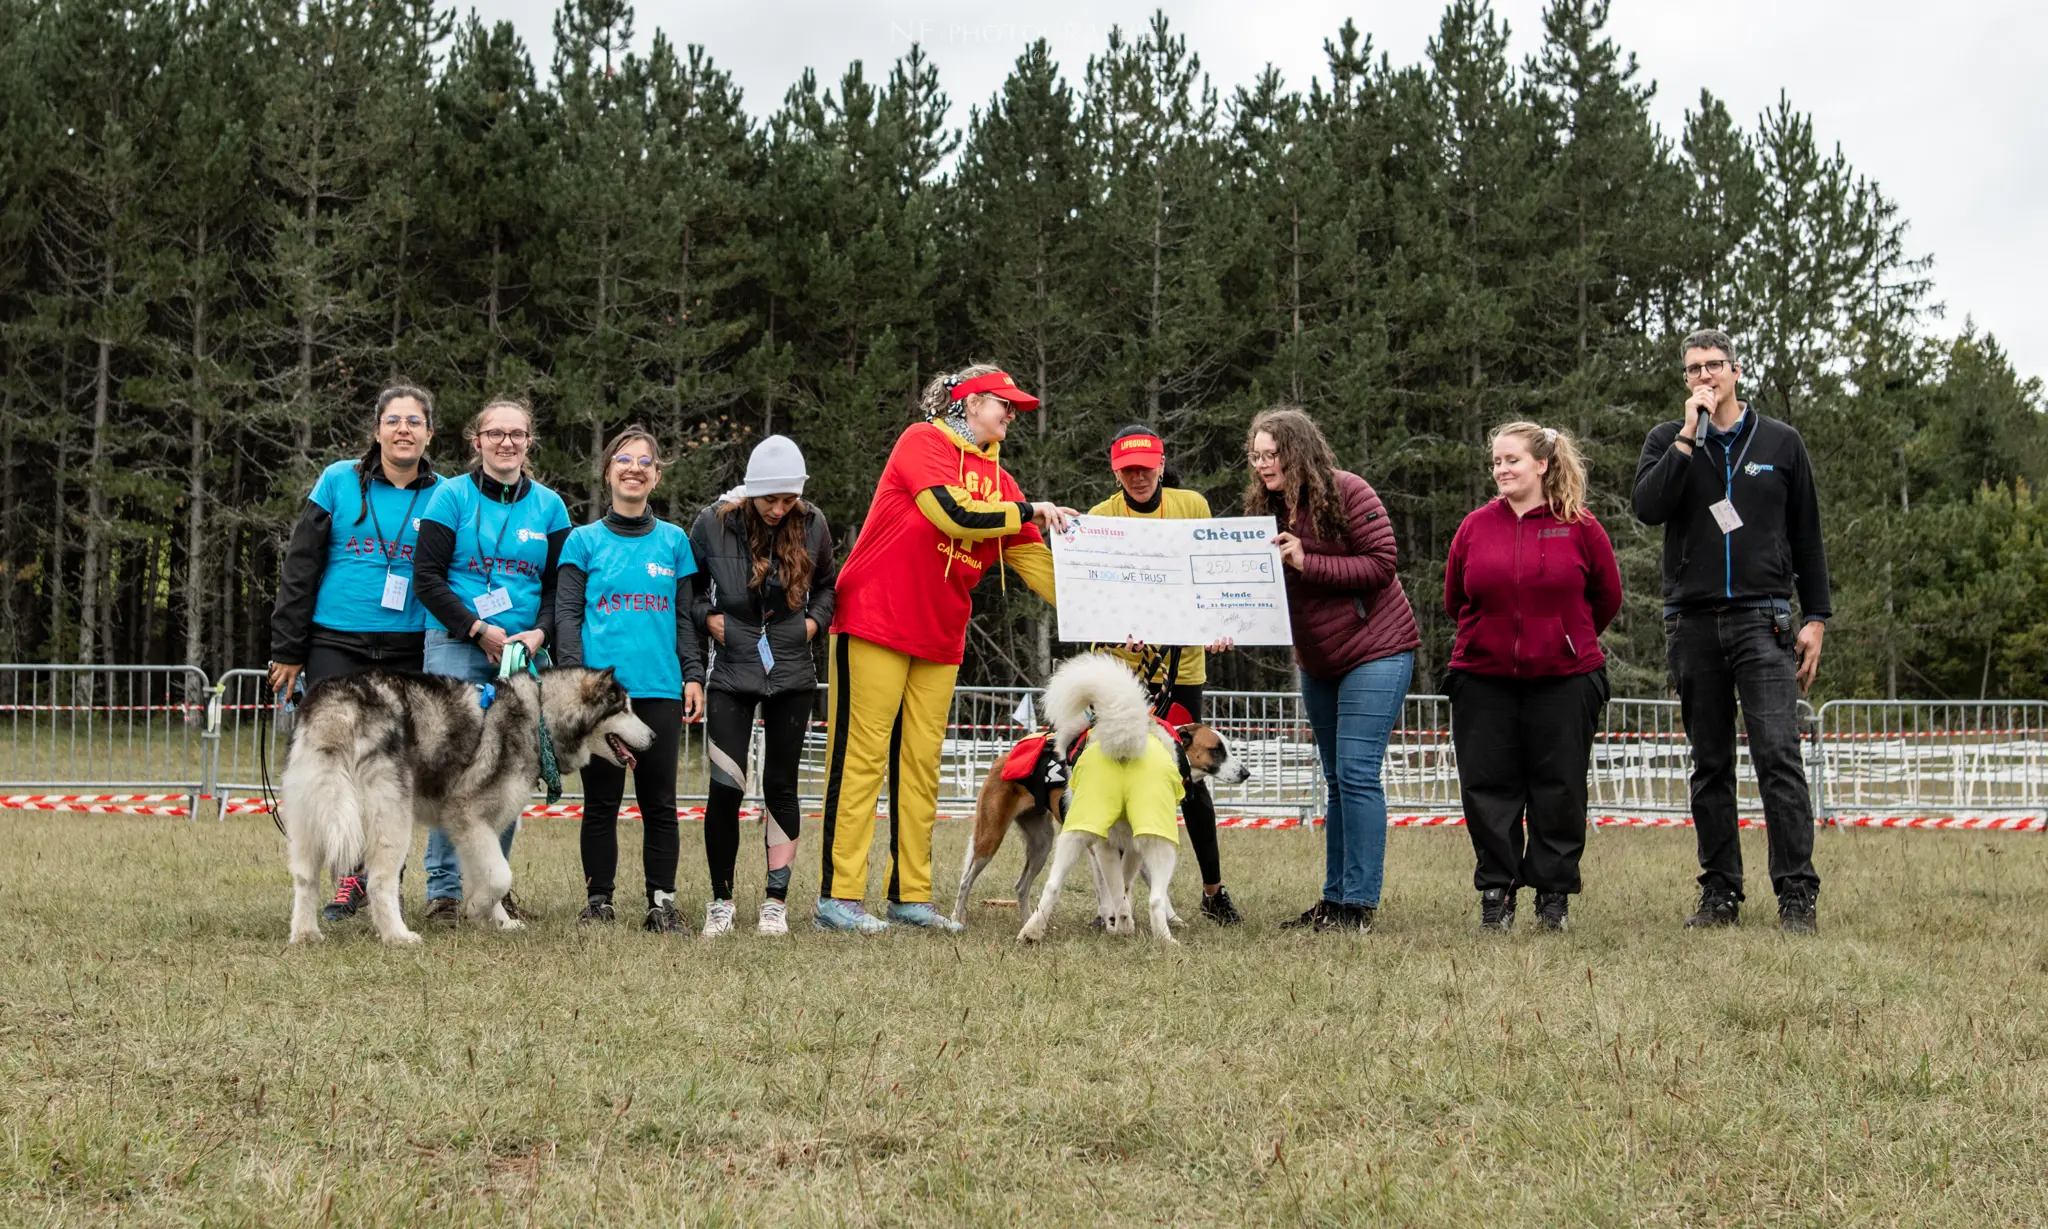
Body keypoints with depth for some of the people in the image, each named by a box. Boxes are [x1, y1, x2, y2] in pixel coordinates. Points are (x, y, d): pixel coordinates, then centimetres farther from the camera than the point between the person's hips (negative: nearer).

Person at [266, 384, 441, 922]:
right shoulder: (338, 482, 5)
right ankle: (349, 876, 3)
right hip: (336, 646, -1)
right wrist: (287, 648, 1)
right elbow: (299, 568, 5)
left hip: (408, 652, 1)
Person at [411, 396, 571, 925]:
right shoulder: (451, 496, 2)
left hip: (523, 652, 3)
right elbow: (427, 575, -3)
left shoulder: (549, 506, 10)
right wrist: (479, 629, -11)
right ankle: (444, 888, -3)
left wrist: (539, 632, -7)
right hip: (455, 645, -3)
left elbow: (560, 584, 11)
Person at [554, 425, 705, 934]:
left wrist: (693, 675, 4)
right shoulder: (584, 540, 7)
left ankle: (662, 902, 8)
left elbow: (686, 617, 14)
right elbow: (566, 613, 3)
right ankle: (598, 900, 9)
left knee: (659, 801, 3)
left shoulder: (674, 541, 12)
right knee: (602, 801, 2)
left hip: (660, 688, 1)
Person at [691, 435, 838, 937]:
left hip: (792, 673, 1)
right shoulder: (714, 524, -8)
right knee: (725, 787, -8)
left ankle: (776, 901, 11)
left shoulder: (812, 525, -3)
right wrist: (707, 615, -7)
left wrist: (816, 619, -2)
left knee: (781, 785, 3)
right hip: (732, 672, -1)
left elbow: (828, 584, 15)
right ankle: (721, 901, 6)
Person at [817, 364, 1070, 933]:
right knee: (862, 754, -7)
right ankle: (838, 897, -7)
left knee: (921, 764, 6)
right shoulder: (922, 443, -5)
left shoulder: (997, 477, 13)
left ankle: (910, 896, 10)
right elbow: (955, 515, -20)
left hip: (940, 636, 7)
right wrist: (1030, 511, -11)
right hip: (875, 620, -7)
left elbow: (1035, 560, 7)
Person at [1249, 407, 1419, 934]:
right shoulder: (1265, 507, 4)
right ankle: (1335, 900, 16)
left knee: (1356, 773, -14)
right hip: (1318, 662, 8)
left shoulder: (1346, 492, -15)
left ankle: (1359, 904, -13)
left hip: (1376, 650, -7)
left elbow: (1382, 564, -19)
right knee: (1338, 780, 12)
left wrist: (1307, 562, -24)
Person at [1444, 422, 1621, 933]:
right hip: (1483, 680, 2)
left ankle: (1555, 895, 13)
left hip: (1563, 680, -2)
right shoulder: (1475, 527, 3)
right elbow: (1454, 600, 14)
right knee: (1488, 787, 2)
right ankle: (1496, 892, 13)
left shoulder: (1579, 527, -2)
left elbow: (1607, 597, 9)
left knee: (1559, 789, 2)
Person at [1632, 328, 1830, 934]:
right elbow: (1648, 507, -9)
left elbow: (1807, 537, 12)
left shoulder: (1780, 442, 9)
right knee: (1710, 765, 6)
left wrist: (1815, 617, 5)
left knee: (1778, 754, -13)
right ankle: (1720, 893, 11)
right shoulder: (1668, 440, 9)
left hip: (1762, 618, -2)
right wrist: (1689, 437, -12)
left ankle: (1797, 894, -12)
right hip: (1693, 622, 2)